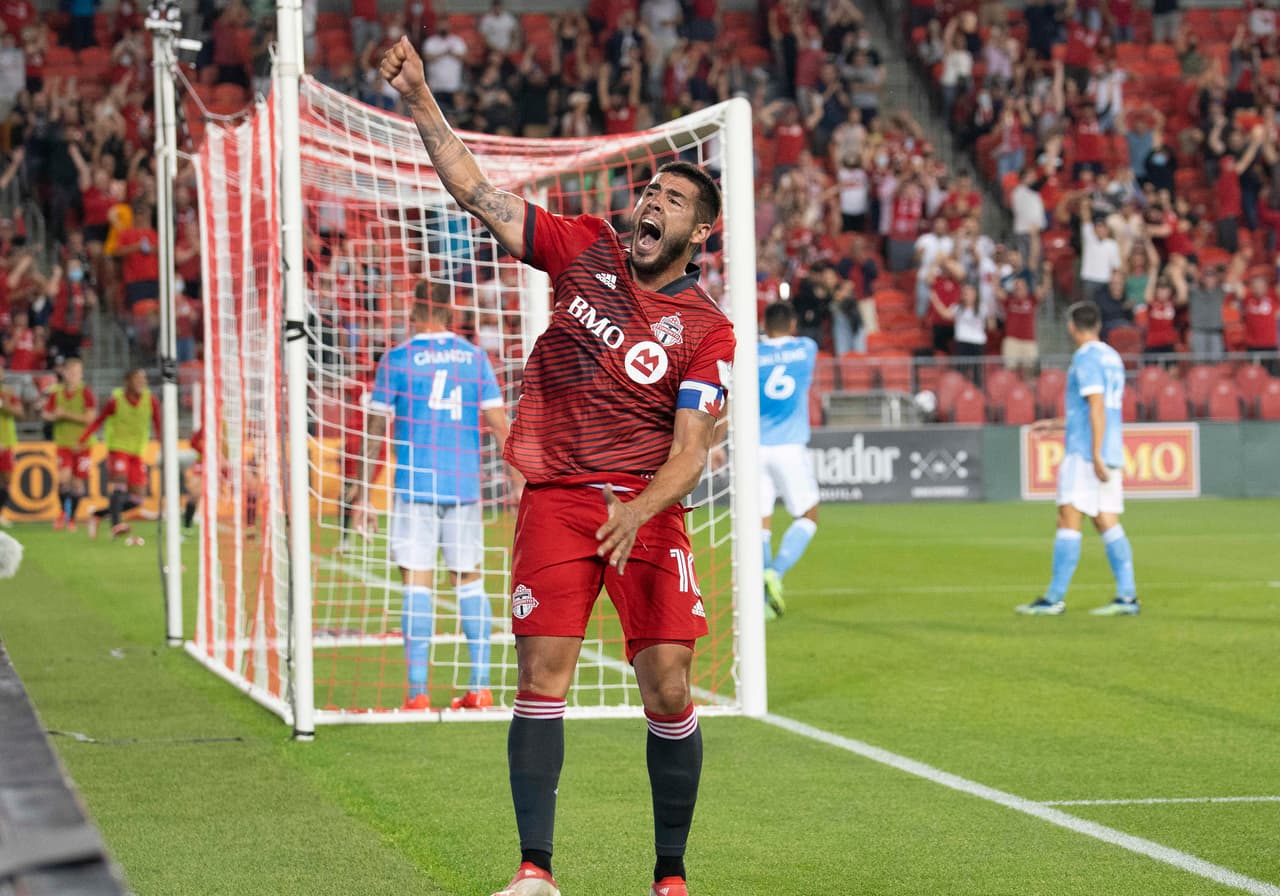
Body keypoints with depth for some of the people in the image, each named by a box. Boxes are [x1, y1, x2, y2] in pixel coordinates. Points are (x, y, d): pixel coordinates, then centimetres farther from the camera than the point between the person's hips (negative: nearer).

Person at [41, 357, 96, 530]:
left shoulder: (86, 393, -6)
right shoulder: (57, 394, 3)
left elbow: (89, 418, -13)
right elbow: (46, 414, 10)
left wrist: (66, 414, -17)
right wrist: (54, 416, -12)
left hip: (82, 443, -1)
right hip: (63, 443, 1)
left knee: (78, 482, 4)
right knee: (63, 478, -15)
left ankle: (72, 518, 18)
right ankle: (63, 511, 5)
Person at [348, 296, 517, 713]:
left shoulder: (397, 360, 0)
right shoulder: (474, 357, 7)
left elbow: (376, 428, 2)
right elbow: (499, 423, 4)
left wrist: (363, 489, 10)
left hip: (415, 486, -3)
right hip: (464, 486, 3)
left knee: (417, 583, -3)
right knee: (469, 579, 11)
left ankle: (418, 691, -8)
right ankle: (481, 688, 10)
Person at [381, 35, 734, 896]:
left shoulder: (707, 329, -1)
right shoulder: (586, 250, 6)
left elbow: (690, 450, -9)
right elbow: (477, 192, 4)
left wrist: (637, 511, -27)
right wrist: (420, 99, -5)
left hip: (647, 509, -1)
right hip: (557, 498, 1)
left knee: (669, 691, -6)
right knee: (543, 680, -8)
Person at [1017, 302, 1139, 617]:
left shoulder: (1086, 358, -9)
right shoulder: (1112, 357, 18)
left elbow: (1097, 407, -18)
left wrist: (1096, 456, -22)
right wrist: (1055, 424, 32)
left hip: (1084, 453, -9)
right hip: (1112, 454, 9)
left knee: (1068, 520, -8)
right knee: (1107, 523, 6)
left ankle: (1055, 598, -11)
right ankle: (1127, 596, 0)